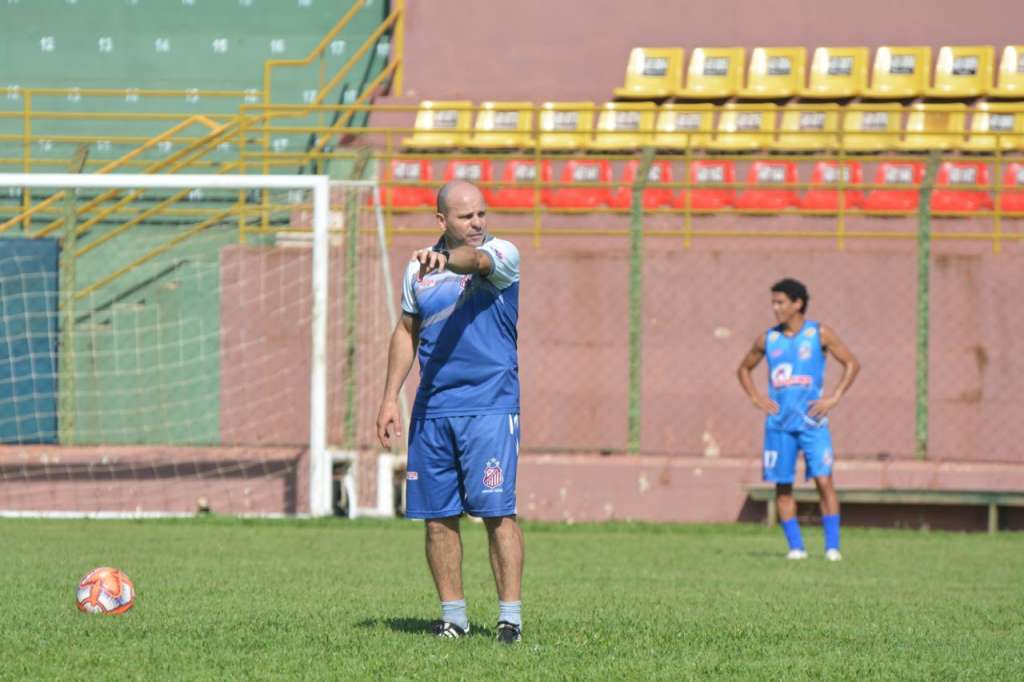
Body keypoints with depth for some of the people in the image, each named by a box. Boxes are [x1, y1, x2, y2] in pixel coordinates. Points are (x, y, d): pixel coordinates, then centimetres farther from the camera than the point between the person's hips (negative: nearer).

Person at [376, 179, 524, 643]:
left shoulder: (501, 255, -4)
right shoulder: (419, 267, 10)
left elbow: (476, 261, -29)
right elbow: (407, 332, 20)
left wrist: (444, 259, -51)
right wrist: (390, 398, 15)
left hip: (490, 406, -5)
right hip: (432, 408, 5)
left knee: (496, 510, -9)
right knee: (437, 515, 5)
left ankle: (510, 615, -6)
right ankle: (452, 614, 14)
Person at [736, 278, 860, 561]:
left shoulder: (820, 334, 0)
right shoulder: (768, 339, 7)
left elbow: (852, 364, 3)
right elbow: (744, 369, 21)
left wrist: (834, 399, -6)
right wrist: (756, 398, 5)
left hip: (812, 420, -3)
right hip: (779, 422, 3)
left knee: (824, 480, -11)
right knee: (782, 486, 1)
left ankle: (832, 546, -8)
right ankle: (796, 546, 8)